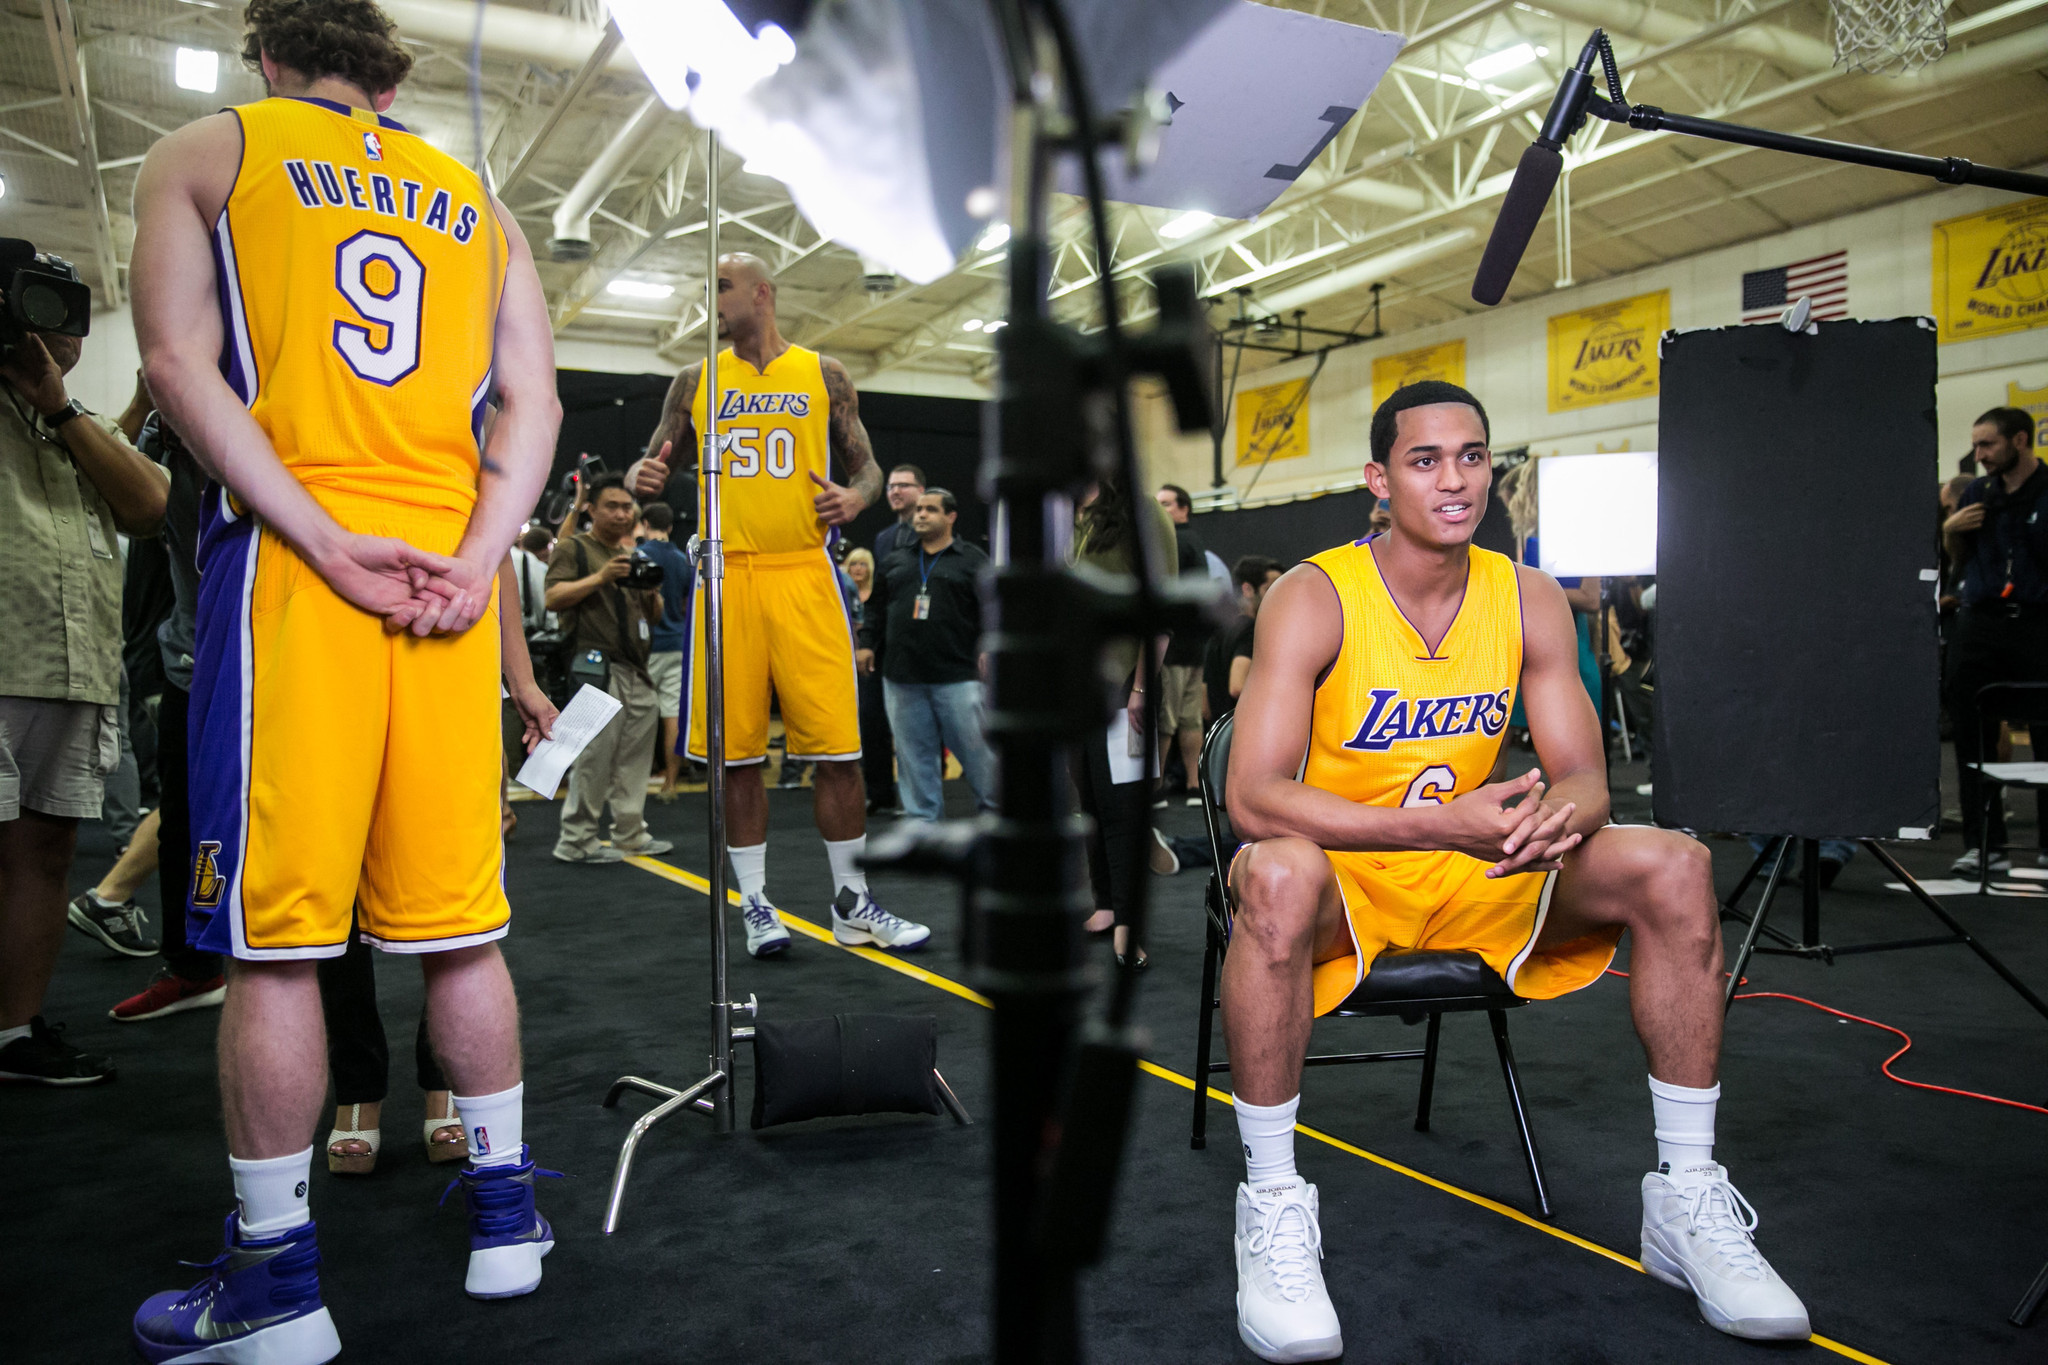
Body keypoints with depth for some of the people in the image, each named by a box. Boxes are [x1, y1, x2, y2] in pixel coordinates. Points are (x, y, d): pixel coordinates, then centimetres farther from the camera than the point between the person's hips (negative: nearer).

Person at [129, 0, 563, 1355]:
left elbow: (179, 358, -3)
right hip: (452, 574, 3)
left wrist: (323, 540, -10)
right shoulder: (480, 203, 20)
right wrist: (476, 557, -3)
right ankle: (506, 1214, 19)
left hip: (287, 570, -3)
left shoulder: (202, 155, 12)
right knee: (458, 921, 9)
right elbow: (532, 401, 8)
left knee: (276, 934, 1)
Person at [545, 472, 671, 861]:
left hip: (636, 669, 7)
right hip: (599, 666, -7)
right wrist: (600, 577, -18)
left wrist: (652, 592, 1)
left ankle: (631, 835, 16)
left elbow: (654, 616, 22)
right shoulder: (574, 548, 2)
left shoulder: (633, 554, 23)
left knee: (634, 757, 8)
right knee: (594, 758, -9)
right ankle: (575, 841, -3)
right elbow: (553, 598, -10)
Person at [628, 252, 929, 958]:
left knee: (836, 750, -1)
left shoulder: (823, 374, 9)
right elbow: (652, 466, 15)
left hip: (804, 576, -1)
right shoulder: (695, 381, 12)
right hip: (727, 578, 1)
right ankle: (755, 904, 17)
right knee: (736, 752, 4)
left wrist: (856, 496, -12)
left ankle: (853, 904, 13)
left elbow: (867, 466, 11)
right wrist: (645, 479, -9)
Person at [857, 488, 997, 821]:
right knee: (915, 755, 7)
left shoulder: (972, 560, 4)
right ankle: (923, 820, 15)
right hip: (902, 680, 4)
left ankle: (995, 809, 13)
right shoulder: (896, 561, 18)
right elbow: (876, 607, 23)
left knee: (976, 749, -2)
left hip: (956, 677, -4)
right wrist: (867, 643, 13)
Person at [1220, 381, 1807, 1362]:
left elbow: (1583, 779, -1)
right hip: (1344, 880, -5)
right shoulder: (1313, 599, -16)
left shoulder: (1530, 601, -1)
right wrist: (1440, 822, -35)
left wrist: (1559, 815, -28)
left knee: (1674, 867, -13)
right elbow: (1254, 798, -25)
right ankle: (1272, 1206, -23)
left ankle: (1688, 1198, -1)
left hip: (1477, 876, 5)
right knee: (1279, 875, -39)